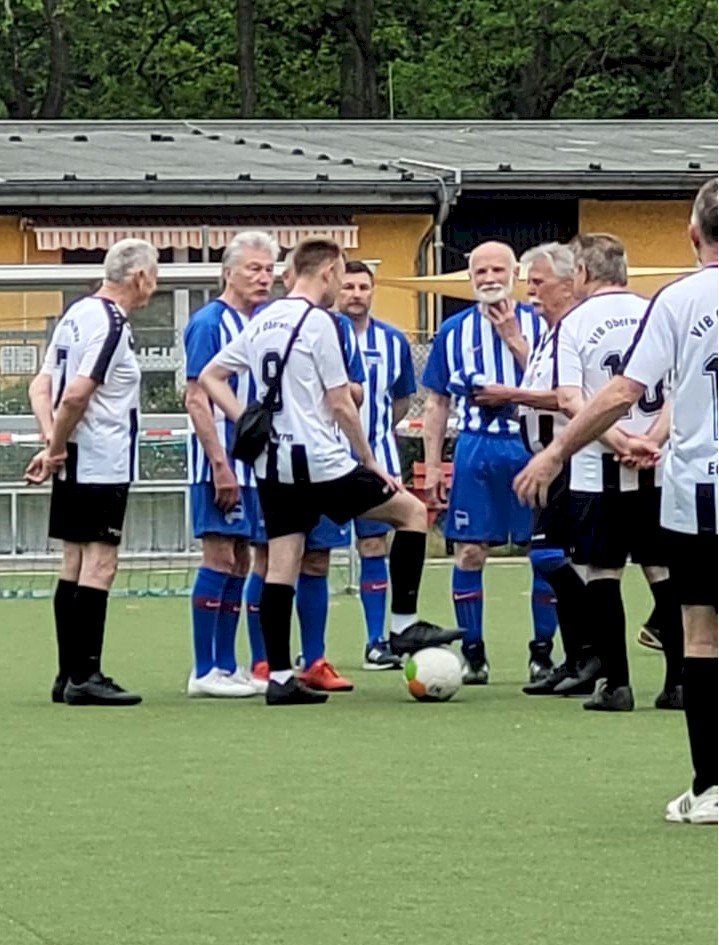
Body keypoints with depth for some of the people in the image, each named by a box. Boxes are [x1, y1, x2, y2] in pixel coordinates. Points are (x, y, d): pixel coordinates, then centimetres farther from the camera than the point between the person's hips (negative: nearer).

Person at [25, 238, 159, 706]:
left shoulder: (78, 314, 14)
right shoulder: (111, 324, -15)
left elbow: (42, 386, 13)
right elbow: (77, 393, -23)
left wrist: (53, 445, 1)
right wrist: (56, 450, -10)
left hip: (75, 464, 9)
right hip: (102, 463, -9)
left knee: (76, 564, 11)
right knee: (99, 565, -7)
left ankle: (69, 675, 14)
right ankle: (85, 676, -8)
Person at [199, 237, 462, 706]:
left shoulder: (262, 322, 12)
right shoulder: (319, 321, -10)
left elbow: (210, 377, 16)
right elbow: (340, 405, -10)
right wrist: (371, 463, -2)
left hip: (272, 465, 7)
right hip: (319, 461, -7)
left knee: (282, 566, 6)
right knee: (412, 511, 6)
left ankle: (280, 676, 3)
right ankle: (404, 625, 4)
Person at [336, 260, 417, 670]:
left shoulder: (393, 341, 5)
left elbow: (402, 401, 16)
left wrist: (376, 433, 10)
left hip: (376, 458, 2)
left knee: (375, 547, 2)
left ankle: (378, 642, 5)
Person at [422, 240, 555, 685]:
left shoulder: (538, 324, 1)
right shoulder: (454, 330, 8)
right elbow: (437, 402, 12)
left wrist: (514, 338, -13)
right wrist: (432, 465, 7)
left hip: (530, 447, -2)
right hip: (475, 447, 2)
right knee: (469, 552, 1)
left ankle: (543, 653, 11)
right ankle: (473, 655, 9)